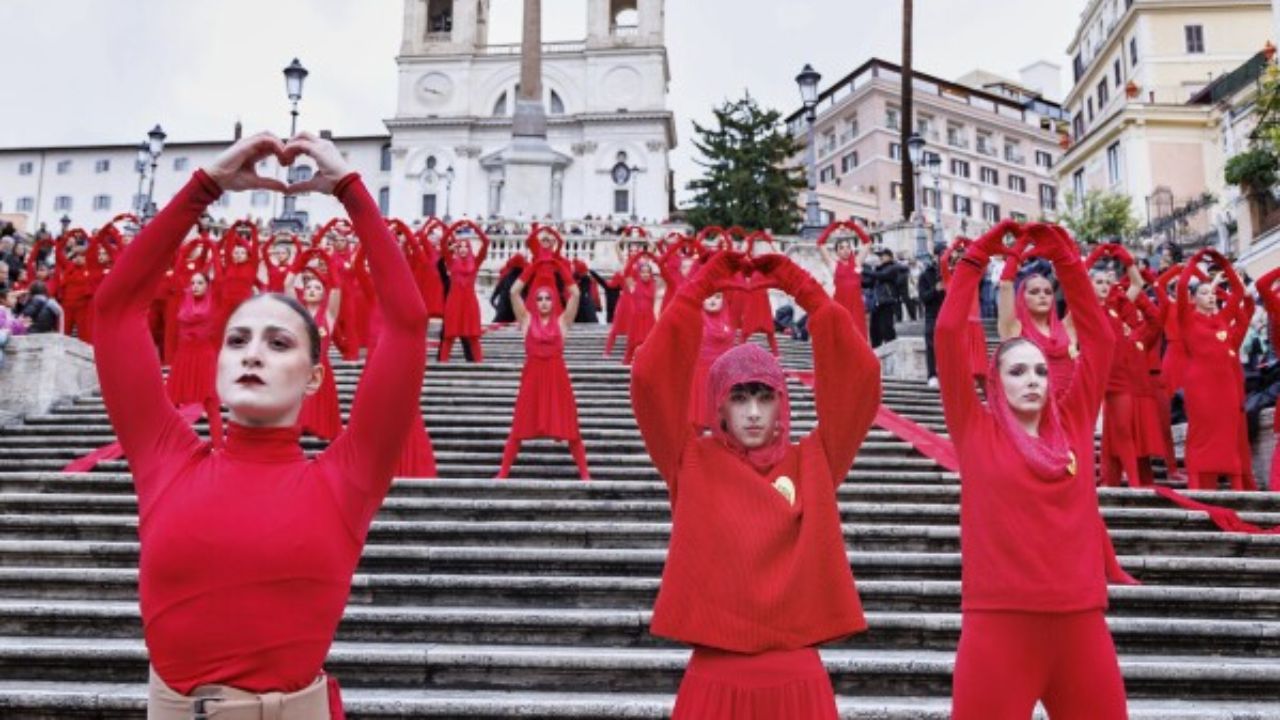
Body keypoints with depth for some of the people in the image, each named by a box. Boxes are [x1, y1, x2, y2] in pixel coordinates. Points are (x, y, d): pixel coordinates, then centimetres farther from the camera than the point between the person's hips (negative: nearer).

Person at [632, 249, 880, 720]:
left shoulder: (813, 464, 4)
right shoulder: (693, 463, 1)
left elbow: (858, 379, -2)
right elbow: (651, 380, -8)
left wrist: (804, 291, -5)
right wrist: (699, 289, -9)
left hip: (797, 675, 1)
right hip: (716, 676, -1)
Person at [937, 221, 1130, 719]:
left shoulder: (1073, 424, 11)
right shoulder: (977, 430, 2)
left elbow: (1098, 338, 12)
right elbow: (949, 333, -2)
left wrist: (1064, 261, 9)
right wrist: (977, 257, 1)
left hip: (1079, 620, 4)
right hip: (999, 620, -3)